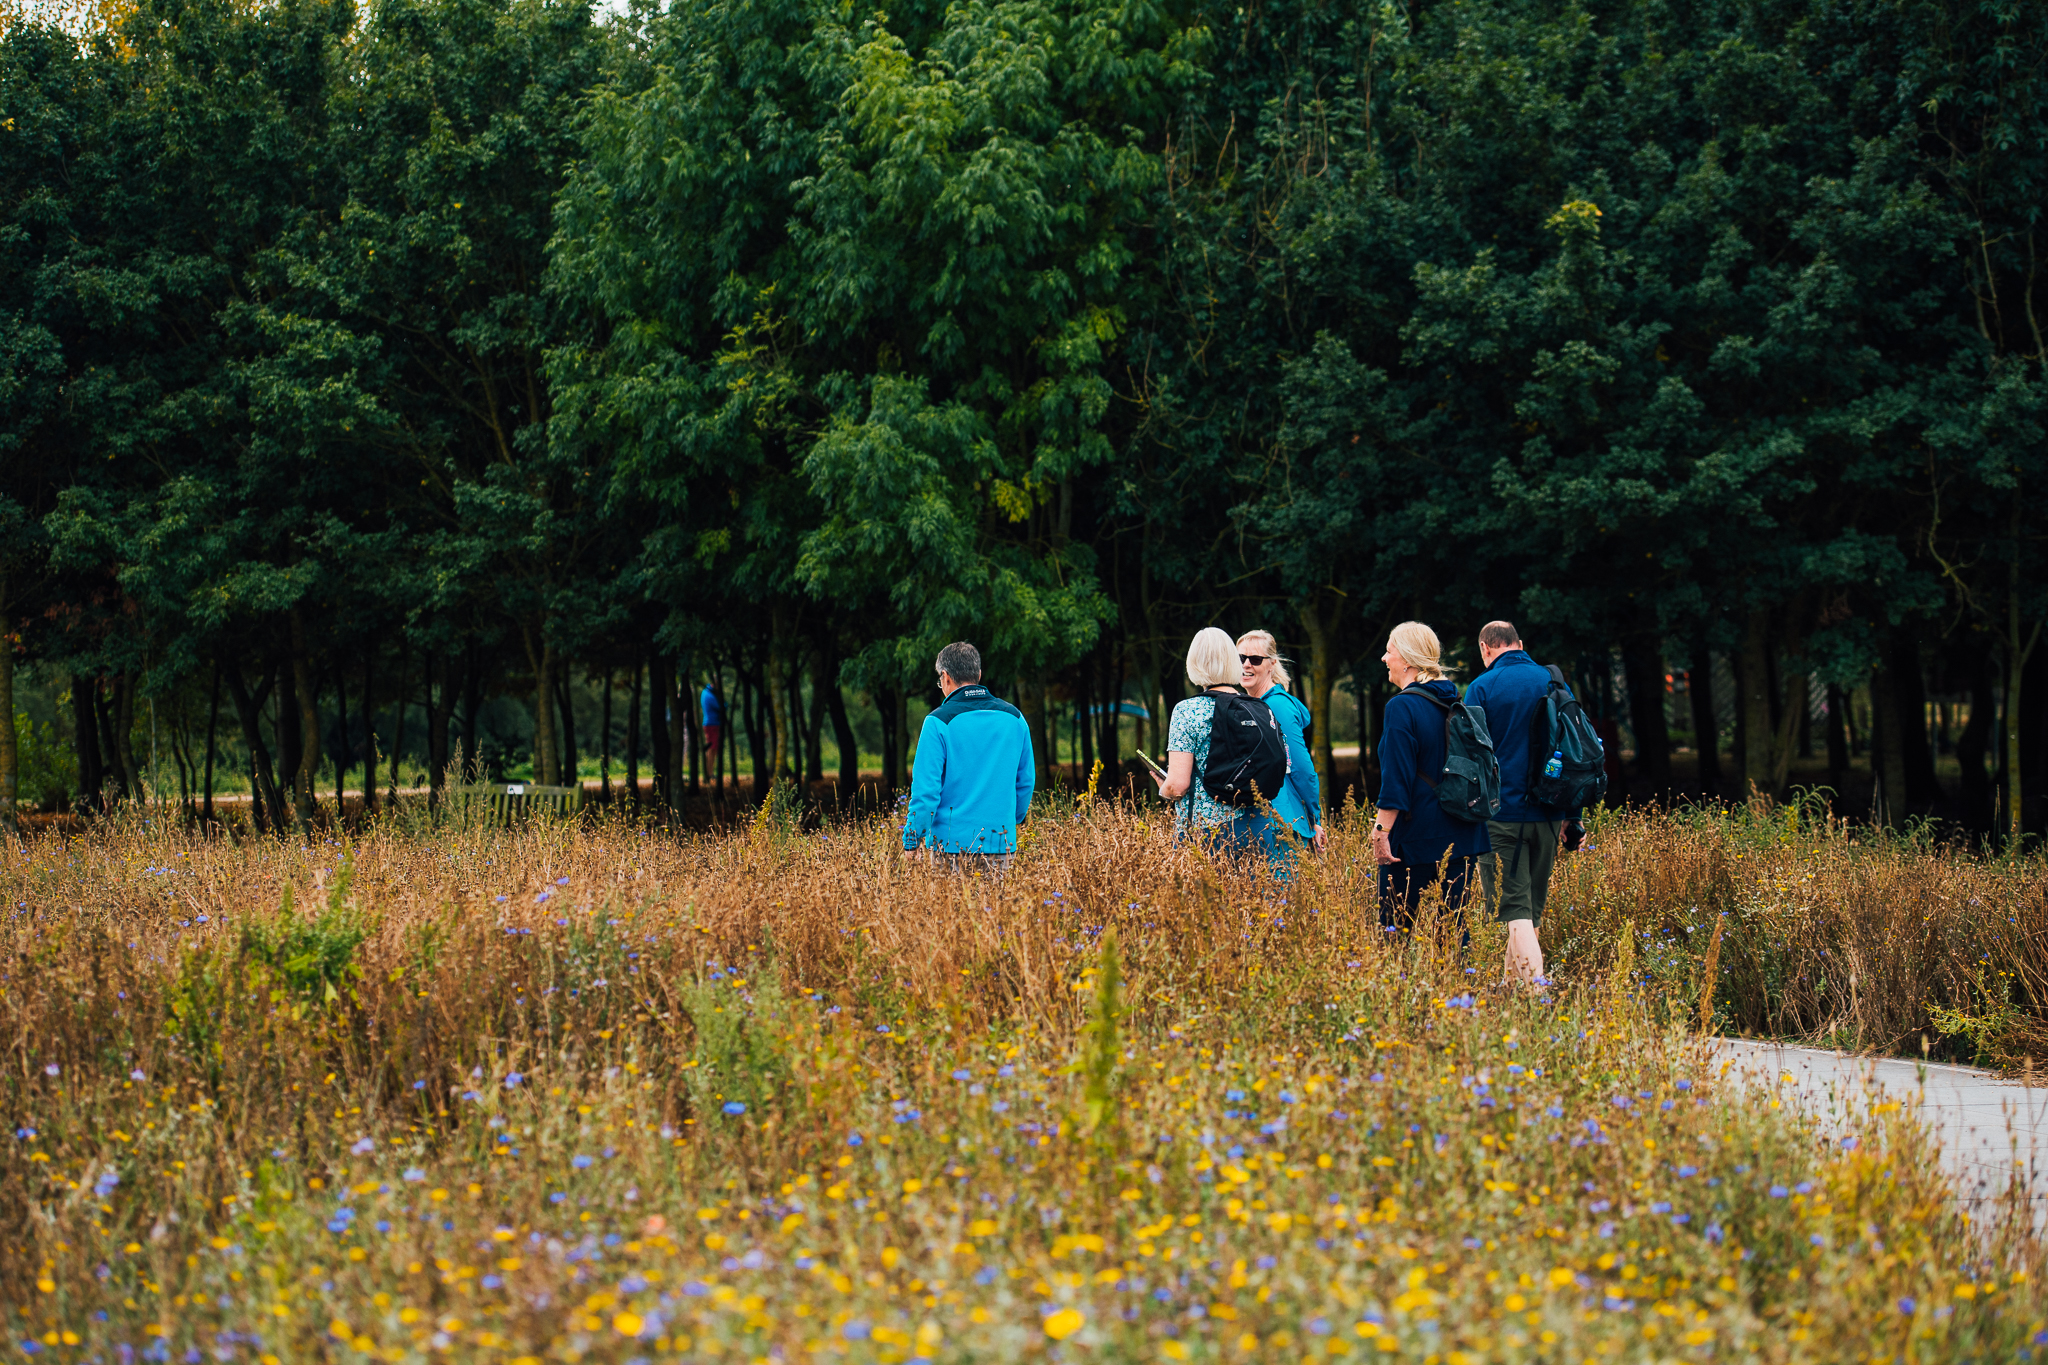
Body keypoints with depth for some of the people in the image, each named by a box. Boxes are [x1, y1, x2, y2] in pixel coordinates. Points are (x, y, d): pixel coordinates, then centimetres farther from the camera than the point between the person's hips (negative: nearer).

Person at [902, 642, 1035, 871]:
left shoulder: (940, 722, -8)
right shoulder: (1014, 718, 7)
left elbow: (926, 788, -10)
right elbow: (1026, 781, 14)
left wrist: (911, 843, -4)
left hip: (951, 843, -4)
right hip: (1001, 843, 4)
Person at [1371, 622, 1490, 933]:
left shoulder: (1402, 706, -13)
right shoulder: (1453, 702, 10)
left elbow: (1396, 780, -18)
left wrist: (1382, 831, -16)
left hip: (1416, 838, -7)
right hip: (1461, 837, 7)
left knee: (1398, 929, -1)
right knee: (1453, 925, 8)